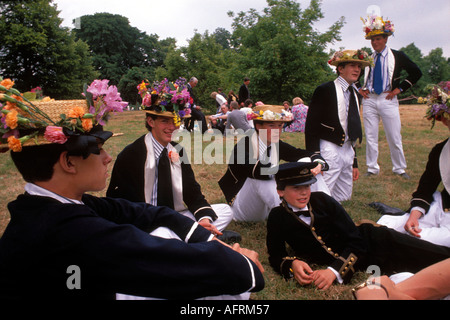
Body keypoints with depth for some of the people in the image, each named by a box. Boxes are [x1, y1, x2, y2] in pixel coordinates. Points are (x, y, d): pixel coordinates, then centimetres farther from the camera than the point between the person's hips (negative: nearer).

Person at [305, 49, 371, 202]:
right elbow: (311, 126, -11)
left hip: (348, 151, 8)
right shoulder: (324, 90, -8)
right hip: (329, 150, -8)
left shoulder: (355, 94, 16)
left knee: (343, 198, 13)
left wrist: (354, 163, 19)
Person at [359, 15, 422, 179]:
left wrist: (399, 88, -1)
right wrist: (360, 88, 7)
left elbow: (416, 72, 6)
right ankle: (372, 169, 15)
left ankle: (399, 169, 18)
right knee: (370, 137, 4)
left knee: (394, 138, 3)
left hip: (388, 99, -2)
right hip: (369, 100, 2)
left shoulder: (397, 56, 2)